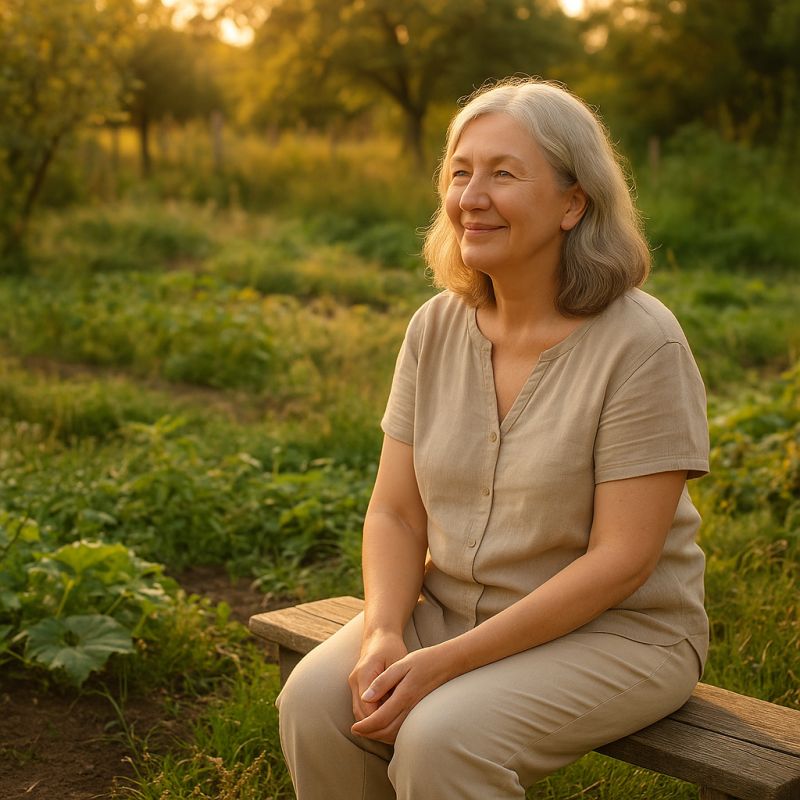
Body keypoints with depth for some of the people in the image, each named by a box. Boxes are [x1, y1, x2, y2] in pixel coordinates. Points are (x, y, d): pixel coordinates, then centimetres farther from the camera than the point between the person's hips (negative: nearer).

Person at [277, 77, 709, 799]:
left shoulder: (642, 344, -17)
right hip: (447, 607, 5)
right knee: (314, 700, -19)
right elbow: (395, 513, 2)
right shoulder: (436, 328, 0)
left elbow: (619, 560, -19)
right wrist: (382, 634, -17)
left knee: (442, 739, -30)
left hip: (615, 633, -5)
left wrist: (447, 662, -22)